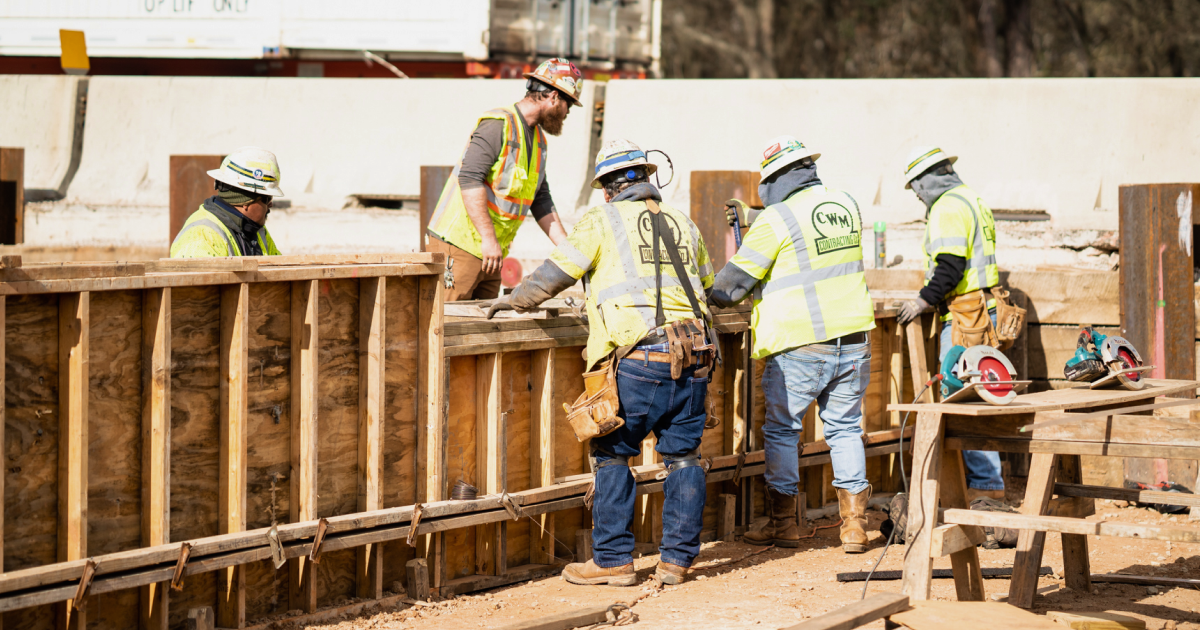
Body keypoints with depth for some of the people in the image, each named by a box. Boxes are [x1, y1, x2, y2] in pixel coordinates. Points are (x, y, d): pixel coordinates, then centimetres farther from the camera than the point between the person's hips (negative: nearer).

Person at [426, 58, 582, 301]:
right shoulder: (498, 125, -13)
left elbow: (541, 202, 20)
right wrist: (489, 238, -28)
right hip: (458, 244, -9)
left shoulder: (538, 139, 17)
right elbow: (469, 178, -23)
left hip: (489, 253, 9)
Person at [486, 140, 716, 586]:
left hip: (638, 357, -5)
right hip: (693, 356, 5)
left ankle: (614, 561, 5)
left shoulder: (603, 222, 3)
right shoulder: (683, 224, 18)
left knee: (612, 454, 5)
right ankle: (677, 560, 12)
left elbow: (557, 273, 5)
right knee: (683, 456, 11)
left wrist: (517, 299, 23)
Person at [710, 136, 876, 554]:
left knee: (782, 430, 9)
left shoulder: (777, 219, -11)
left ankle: (784, 523, 12)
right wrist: (751, 217, 34)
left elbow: (736, 280, -5)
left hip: (799, 346, -5)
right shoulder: (846, 206, 7)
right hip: (853, 340, 5)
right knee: (844, 427, 12)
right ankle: (854, 524, 7)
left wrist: (710, 298, 15)